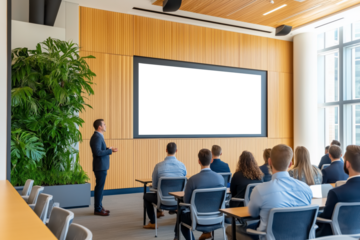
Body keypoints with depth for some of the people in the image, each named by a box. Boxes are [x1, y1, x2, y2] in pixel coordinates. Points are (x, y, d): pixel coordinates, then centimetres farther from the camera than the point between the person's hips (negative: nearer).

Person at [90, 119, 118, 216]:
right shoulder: (97, 137, -18)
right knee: (99, 187, -3)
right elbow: (97, 152, -26)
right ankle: (98, 209, 5)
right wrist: (110, 151, -17)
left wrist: (109, 149, 8)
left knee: (100, 187, 16)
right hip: (100, 166, -10)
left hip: (101, 166, 10)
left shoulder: (99, 136, 14)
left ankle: (99, 206, 26)